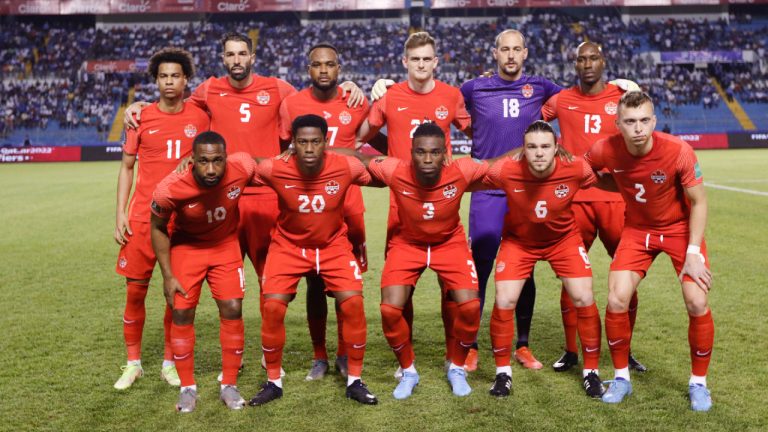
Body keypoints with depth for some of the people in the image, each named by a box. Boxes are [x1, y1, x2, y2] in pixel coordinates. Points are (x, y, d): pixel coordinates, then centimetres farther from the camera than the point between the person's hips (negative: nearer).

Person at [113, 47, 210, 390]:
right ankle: (133, 362, 17)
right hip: (143, 216, 0)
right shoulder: (141, 117, 2)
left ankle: (170, 362, 19)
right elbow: (127, 167, 6)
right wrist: (120, 214, -2)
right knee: (135, 288, 2)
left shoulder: (199, 117, 2)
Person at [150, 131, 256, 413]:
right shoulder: (170, 189, -32)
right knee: (182, 313, -4)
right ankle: (188, 388, 14)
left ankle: (229, 385, 11)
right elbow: (158, 228, -12)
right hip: (186, 245, -1)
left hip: (226, 244, 1)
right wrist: (168, 276, -11)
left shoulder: (243, 168, -31)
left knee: (232, 309, -5)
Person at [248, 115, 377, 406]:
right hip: (289, 245, 0)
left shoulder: (347, 167, -21)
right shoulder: (274, 169, -22)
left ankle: (355, 381, 6)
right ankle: (273, 382, 9)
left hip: (334, 245, 0)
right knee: (272, 306, -13)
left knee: (353, 303, -14)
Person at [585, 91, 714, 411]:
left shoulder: (678, 151, -26)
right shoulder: (605, 150, -20)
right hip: (637, 228, 2)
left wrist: (693, 252, -18)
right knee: (616, 301, -11)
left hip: (680, 228, -2)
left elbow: (698, 202, -14)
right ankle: (621, 377, 11)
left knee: (697, 303, -13)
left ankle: (698, 382, 10)